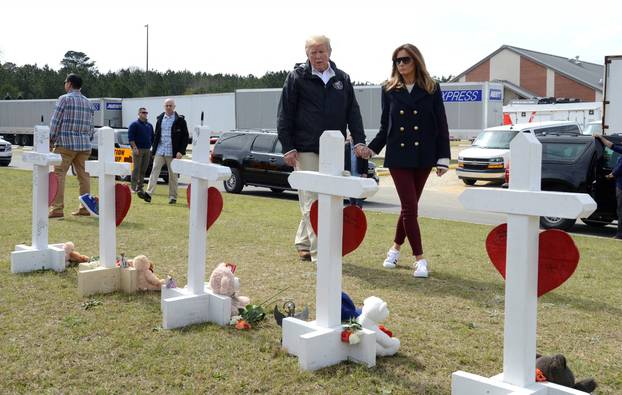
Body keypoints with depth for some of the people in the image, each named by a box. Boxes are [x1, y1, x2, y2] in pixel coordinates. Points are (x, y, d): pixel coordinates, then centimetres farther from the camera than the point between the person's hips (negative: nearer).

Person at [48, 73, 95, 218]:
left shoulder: (64, 99, -4)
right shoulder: (88, 103, 14)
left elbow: (55, 122, -5)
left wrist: (50, 141, 2)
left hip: (66, 143, -6)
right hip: (84, 145, 6)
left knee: (58, 175, -4)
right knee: (83, 175, 8)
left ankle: (57, 209, -10)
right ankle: (85, 208, 9)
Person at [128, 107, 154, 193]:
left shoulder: (149, 125, 18)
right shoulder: (134, 124, -2)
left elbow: (152, 137, 23)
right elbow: (131, 137, -8)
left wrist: (151, 147, 13)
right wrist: (135, 148, -16)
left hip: (147, 150, 6)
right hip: (138, 150, -6)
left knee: (144, 170, 6)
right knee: (136, 169, -7)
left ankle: (140, 186, 11)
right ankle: (134, 187, -5)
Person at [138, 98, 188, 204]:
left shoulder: (180, 120, -1)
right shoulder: (160, 119, 12)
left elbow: (185, 136, -2)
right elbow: (156, 135, 19)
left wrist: (181, 151, -10)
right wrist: (154, 150, 13)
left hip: (172, 152, -3)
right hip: (160, 151, 4)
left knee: (173, 175, 3)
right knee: (154, 171, -7)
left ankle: (173, 197, 11)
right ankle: (148, 194, -15)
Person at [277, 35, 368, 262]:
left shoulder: (342, 79, 11)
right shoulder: (297, 77, -1)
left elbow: (352, 112, 12)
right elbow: (285, 115, -3)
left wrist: (359, 140, 0)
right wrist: (287, 147, -9)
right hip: (306, 149, -4)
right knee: (311, 201, -6)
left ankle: (303, 241, 28)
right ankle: (319, 252, -4)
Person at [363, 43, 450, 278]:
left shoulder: (431, 89, 3)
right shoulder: (389, 90, 5)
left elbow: (441, 126, 3)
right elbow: (385, 127, 9)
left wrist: (443, 159, -2)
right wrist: (371, 148, -4)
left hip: (423, 156, 0)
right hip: (398, 156, 0)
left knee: (409, 207, 9)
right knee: (410, 207, -6)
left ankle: (396, 248, 29)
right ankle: (419, 258, 1)